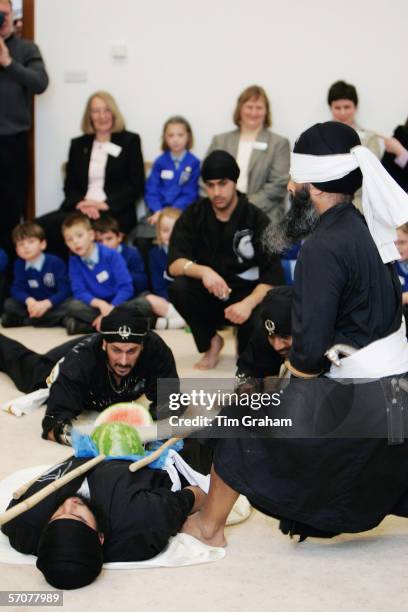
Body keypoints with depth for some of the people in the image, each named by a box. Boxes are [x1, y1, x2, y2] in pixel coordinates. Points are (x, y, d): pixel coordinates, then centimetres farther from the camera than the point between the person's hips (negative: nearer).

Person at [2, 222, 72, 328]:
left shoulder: (55, 262, -14)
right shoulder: (19, 264, -2)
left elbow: (64, 290, -19)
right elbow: (16, 289, -8)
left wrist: (47, 303, -34)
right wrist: (28, 300, -30)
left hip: (55, 304, -4)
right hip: (35, 305, 4)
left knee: (70, 306, -36)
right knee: (9, 304, -16)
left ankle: (23, 320, -29)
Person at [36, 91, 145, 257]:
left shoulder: (130, 141, 10)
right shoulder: (78, 144, 21)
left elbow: (136, 185, 2)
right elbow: (70, 186, 14)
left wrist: (105, 205, -12)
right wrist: (81, 203, -9)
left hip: (115, 213, -3)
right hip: (80, 209, 4)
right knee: (40, 226, -28)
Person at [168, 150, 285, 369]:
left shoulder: (256, 219, -8)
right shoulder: (194, 215, -2)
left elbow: (273, 275, -15)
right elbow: (174, 263, -13)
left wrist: (248, 303, -33)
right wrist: (203, 271, -35)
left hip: (247, 294, -2)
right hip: (208, 295, 2)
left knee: (257, 320, -35)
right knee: (178, 288, -29)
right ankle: (211, 341, -1)